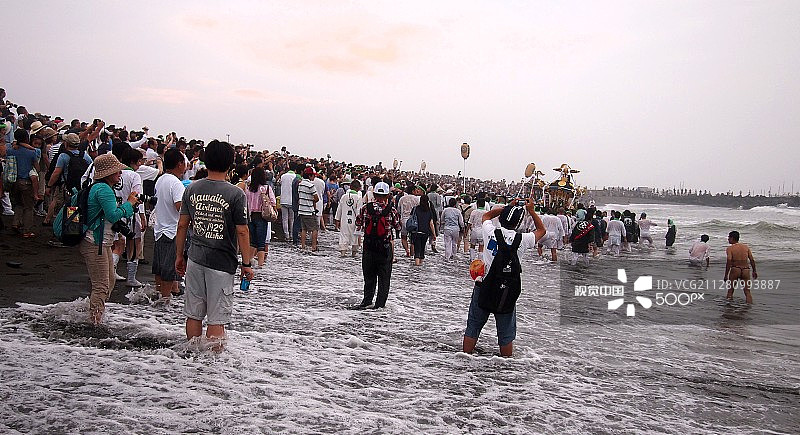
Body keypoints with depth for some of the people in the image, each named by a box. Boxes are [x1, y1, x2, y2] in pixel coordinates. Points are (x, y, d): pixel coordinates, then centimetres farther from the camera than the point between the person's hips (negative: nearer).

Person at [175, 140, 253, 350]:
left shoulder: (192, 189, 2)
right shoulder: (236, 194, -11)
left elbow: (182, 225, 5)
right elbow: (242, 232, -11)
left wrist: (179, 255, 15)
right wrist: (246, 264, -3)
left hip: (195, 260, 5)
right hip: (222, 262, -4)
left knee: (193, 314, 15)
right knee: (217, 319, 5)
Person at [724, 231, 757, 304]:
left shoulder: (730, 248, -5)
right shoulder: (746, 247, 9)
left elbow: (728, 263, -13)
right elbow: (752, 260, 7)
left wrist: (726, 275, -11)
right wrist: (754, 271, 16)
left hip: (735, 270, -3)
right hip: (746, 270, 3)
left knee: (730, 290, 10)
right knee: (747, 292, 7)